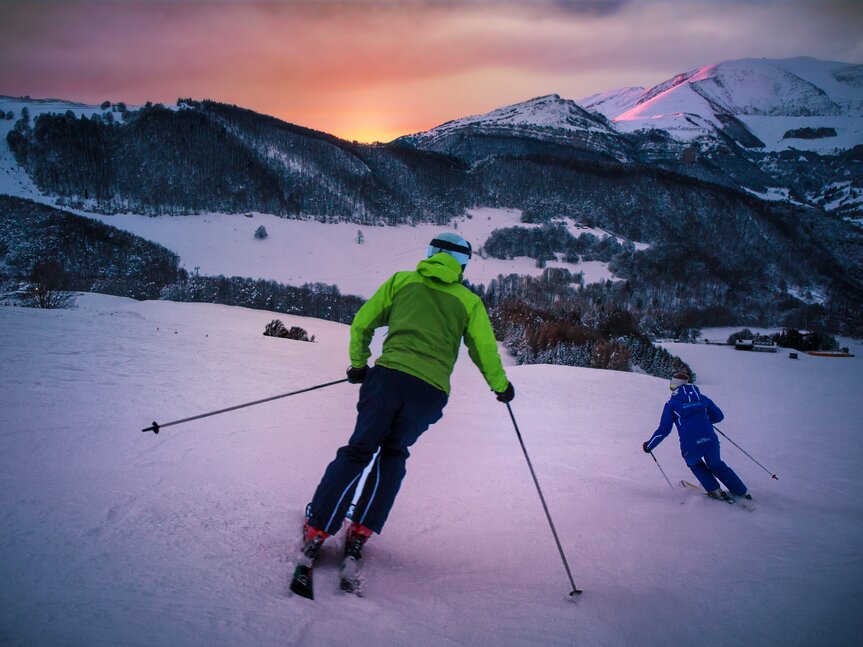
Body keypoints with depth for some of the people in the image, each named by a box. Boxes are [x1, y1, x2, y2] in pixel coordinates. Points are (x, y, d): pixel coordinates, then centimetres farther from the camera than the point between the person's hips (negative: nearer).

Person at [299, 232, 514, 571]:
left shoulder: (401, 280, 16)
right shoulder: (469, 301, 15)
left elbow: (361, 324, 15)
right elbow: (485, 350, 14)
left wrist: (358, 365, 30)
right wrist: (501, 386, 32)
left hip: (389, 376, 0)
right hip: (431, 391, 1)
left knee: (358, 451, 9)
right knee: (393, 453, 20)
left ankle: (316, 530, 2)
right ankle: (361, 532, 12)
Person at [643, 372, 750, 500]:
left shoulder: (671, 404, 4)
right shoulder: (701, 398, 13)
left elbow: (664, 429, 1)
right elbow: (719, 416, 20)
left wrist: (649, 446, 12)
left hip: (691, 448, -3)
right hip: (711, 443, 3)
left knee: (694, 464, 31)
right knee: (717, 466, 29)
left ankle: (714, 490, 21)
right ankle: (742, 492, 27)